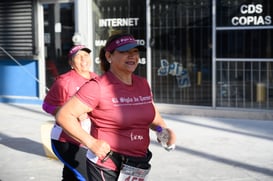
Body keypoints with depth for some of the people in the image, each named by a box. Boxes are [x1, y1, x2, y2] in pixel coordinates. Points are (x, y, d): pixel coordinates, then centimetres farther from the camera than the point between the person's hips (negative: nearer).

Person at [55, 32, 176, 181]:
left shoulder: (143, 84, 6)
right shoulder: (98, 87, -15)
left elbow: (152, 115, 22)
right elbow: (63, 115, -17)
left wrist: (164, 130, 3)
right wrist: (91, 142, -22)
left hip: (138, 166, 7)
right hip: (106, 168, -6)